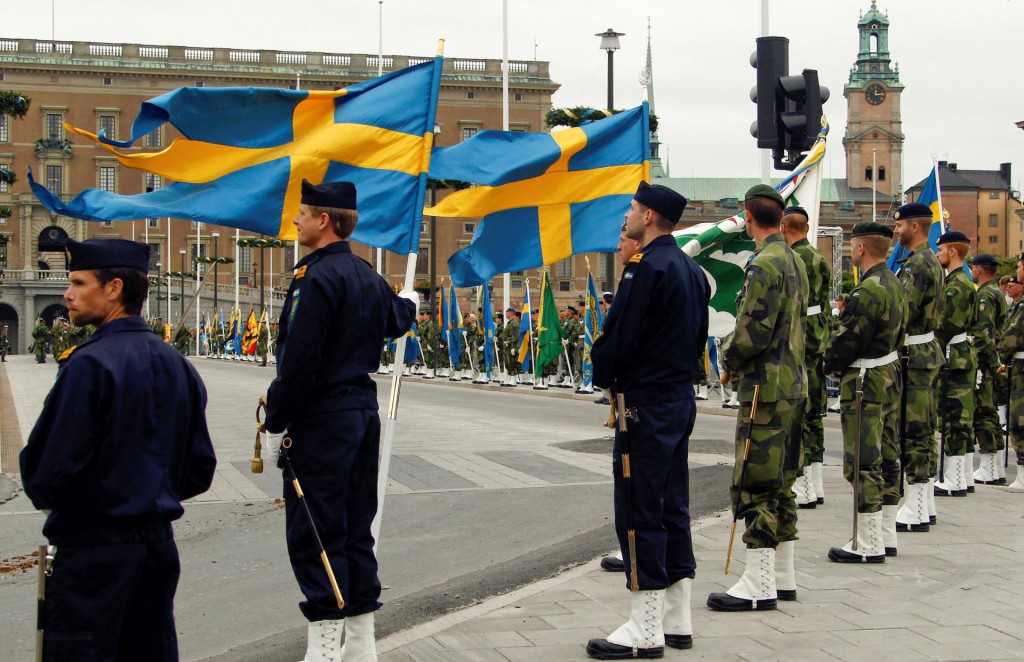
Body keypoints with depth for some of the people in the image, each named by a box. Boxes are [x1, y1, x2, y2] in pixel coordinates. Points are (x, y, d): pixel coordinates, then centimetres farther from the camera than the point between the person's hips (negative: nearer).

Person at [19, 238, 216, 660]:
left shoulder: (89, 364, -16)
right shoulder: (177, 365, 8)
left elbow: (52, 469, -18)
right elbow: (200, 470, 12)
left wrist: (43, 495, 3)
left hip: (93, 549, -8)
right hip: (159, 544, 8)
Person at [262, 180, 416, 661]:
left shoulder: (317, 278, -16)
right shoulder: (368, 277, 11)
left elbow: (298, 362, -21)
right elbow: (395, 322, 33)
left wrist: (275, 424, -14)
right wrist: (408, 303, 57)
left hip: (320, 421, -9)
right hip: (364, 413, 9)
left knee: (314, 535, -4)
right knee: (355, 530, 12)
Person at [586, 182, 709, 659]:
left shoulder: (647, 267, -16)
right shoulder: (691, 270, 14)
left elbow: (620, 337, -17)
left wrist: (604, 375, 1)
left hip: (645, 405, -10)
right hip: (681, 399, 10)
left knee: (639, 512, -5)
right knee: (672, 508, 13)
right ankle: (676, 620, 18)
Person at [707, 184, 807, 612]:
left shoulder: (765, 264, -15)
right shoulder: (794, 261, 15)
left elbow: (753, 331, -21)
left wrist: (729, 357, -2)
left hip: (766, 385, -10)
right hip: (793, 382, 10)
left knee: (756, 485, -7)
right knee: (780, 483, 14)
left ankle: (759, 584, -6)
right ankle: (782, 577, 19)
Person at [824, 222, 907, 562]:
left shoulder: (869, 290, -20)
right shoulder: (894, 284, 11)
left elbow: (848, 340, -19)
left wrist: (829, 361, 0)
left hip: (864, 385, -10)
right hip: (890, 379, 10)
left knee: (863, 464, -6)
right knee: (885, 459, 14)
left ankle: (869, 545, -3)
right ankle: (886, 537, 21)